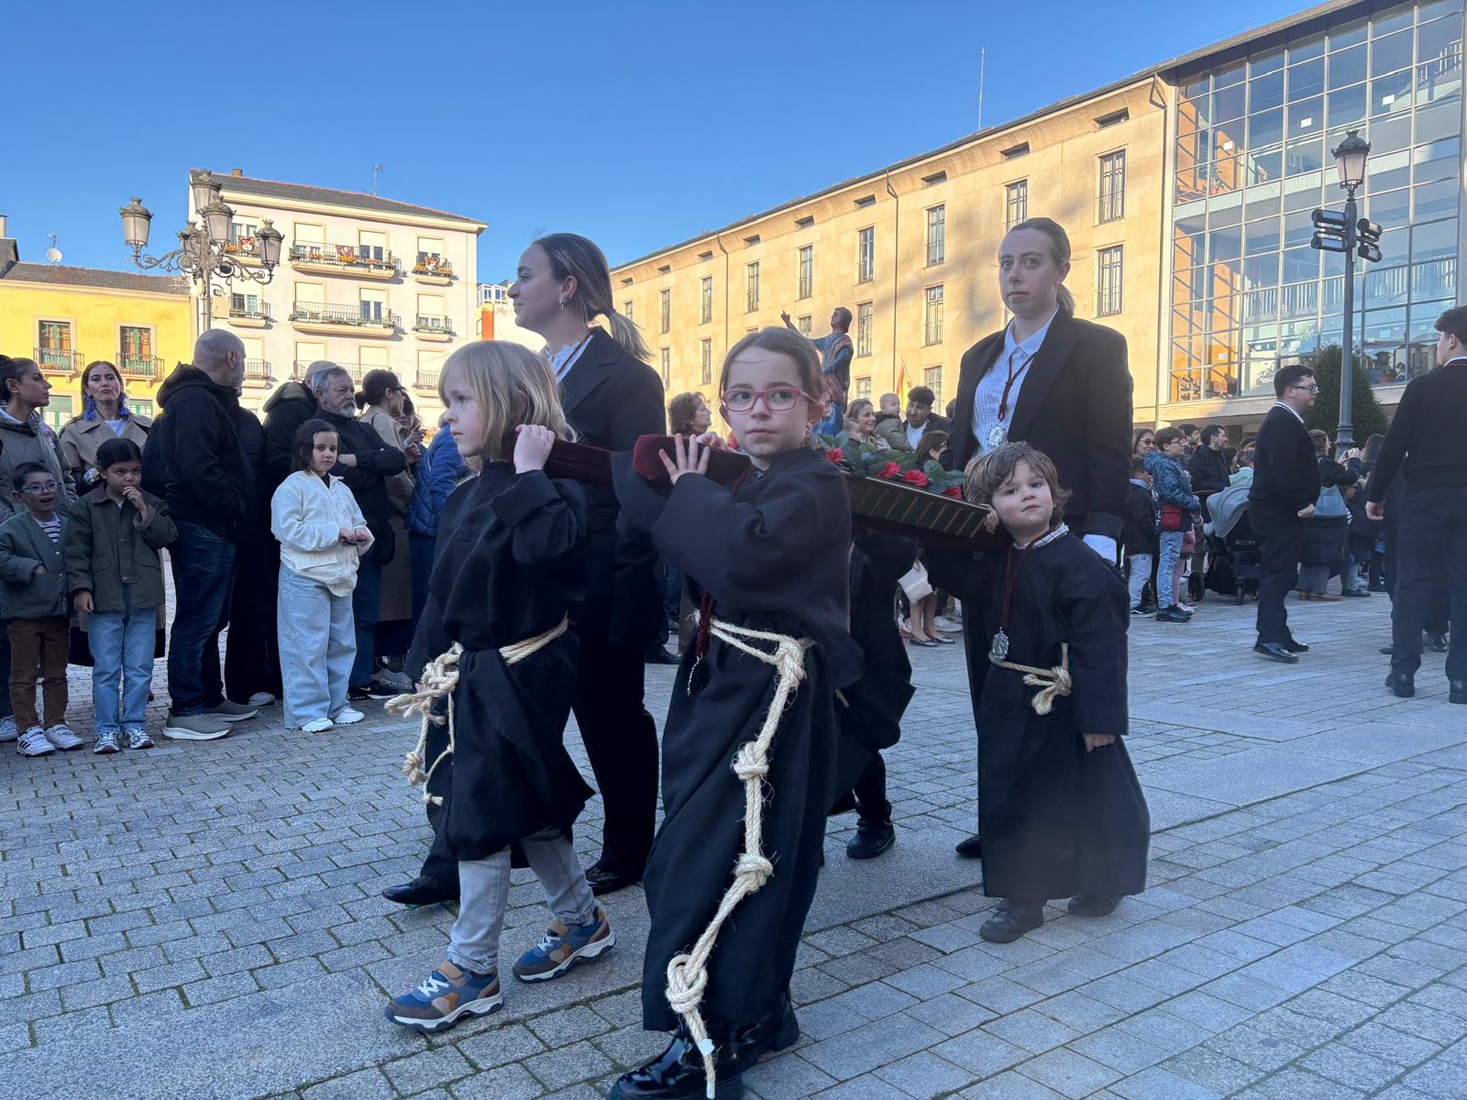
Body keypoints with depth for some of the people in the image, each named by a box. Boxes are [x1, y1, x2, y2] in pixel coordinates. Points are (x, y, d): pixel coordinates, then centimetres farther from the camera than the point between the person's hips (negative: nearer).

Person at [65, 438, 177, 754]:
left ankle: (134, 725, 15)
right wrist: (81, 586, -10)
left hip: (143, 598, 2)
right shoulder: (86, 506, 2)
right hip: (104, 599, -1)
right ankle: (106, 729, 10)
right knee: (105, 668, 2)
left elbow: (167, 536, -4)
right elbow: (77, 550, -1)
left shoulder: (152, 503, 8)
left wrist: (144, 511, -11)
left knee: (140, 667, 6)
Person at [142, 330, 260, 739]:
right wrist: (237, 509, -18)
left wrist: (236, 512, 15)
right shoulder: (195, 400, -14)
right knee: (197, 620, -6)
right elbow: (197, 468, -25)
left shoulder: (204, 398, 19)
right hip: (203, 528, -11)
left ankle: (211, 699, 26)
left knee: (209, 619, 16)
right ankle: (184, 713, 1)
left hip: (212, 527, 11)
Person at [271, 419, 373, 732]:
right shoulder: (292, 487, -7)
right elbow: (289, 530, -17)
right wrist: (335, 533, -19)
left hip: (341, 576, 7)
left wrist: (361, 536, -3)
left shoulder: (342, 490, 15)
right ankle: (307, 711, 3)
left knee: (342, 644, 12)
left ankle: (336, 704, 24)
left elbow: (358, 523, 22)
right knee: (308, 647, -5)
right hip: (305, 578, -7)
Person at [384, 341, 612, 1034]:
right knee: (529, 804, 17)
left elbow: (547, 545, -38)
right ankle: (581, 920, 36)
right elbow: (445, 587, 14)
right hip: (477, 672, 9)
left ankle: (471, 970, 15)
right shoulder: (475, 492, 9)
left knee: (481, 812, -1)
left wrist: (529, 472, -30)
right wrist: (431, 662, 11)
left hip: (522, 675, -9)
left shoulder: (553, 485, -16)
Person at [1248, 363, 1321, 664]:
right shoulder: (1283, 422, -15)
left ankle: (1278, 635, 19)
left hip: (1278, 510, 11)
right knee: (1278, 572, -12)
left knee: (1279, 572, 13)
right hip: (1278, 511, -11)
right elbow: (1285, 471, -24)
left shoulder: (1284, 420, 19)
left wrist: (1303, 501, 12)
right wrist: (1302, 503, -18)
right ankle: (1270, 637, -12)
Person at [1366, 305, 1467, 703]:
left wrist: (1375, 493, 3)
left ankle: (1403, 672, 5)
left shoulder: (1423, 386, -5)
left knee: (1412, 583, 4)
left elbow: (1395, 444, -6)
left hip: (1425, 498, -3)